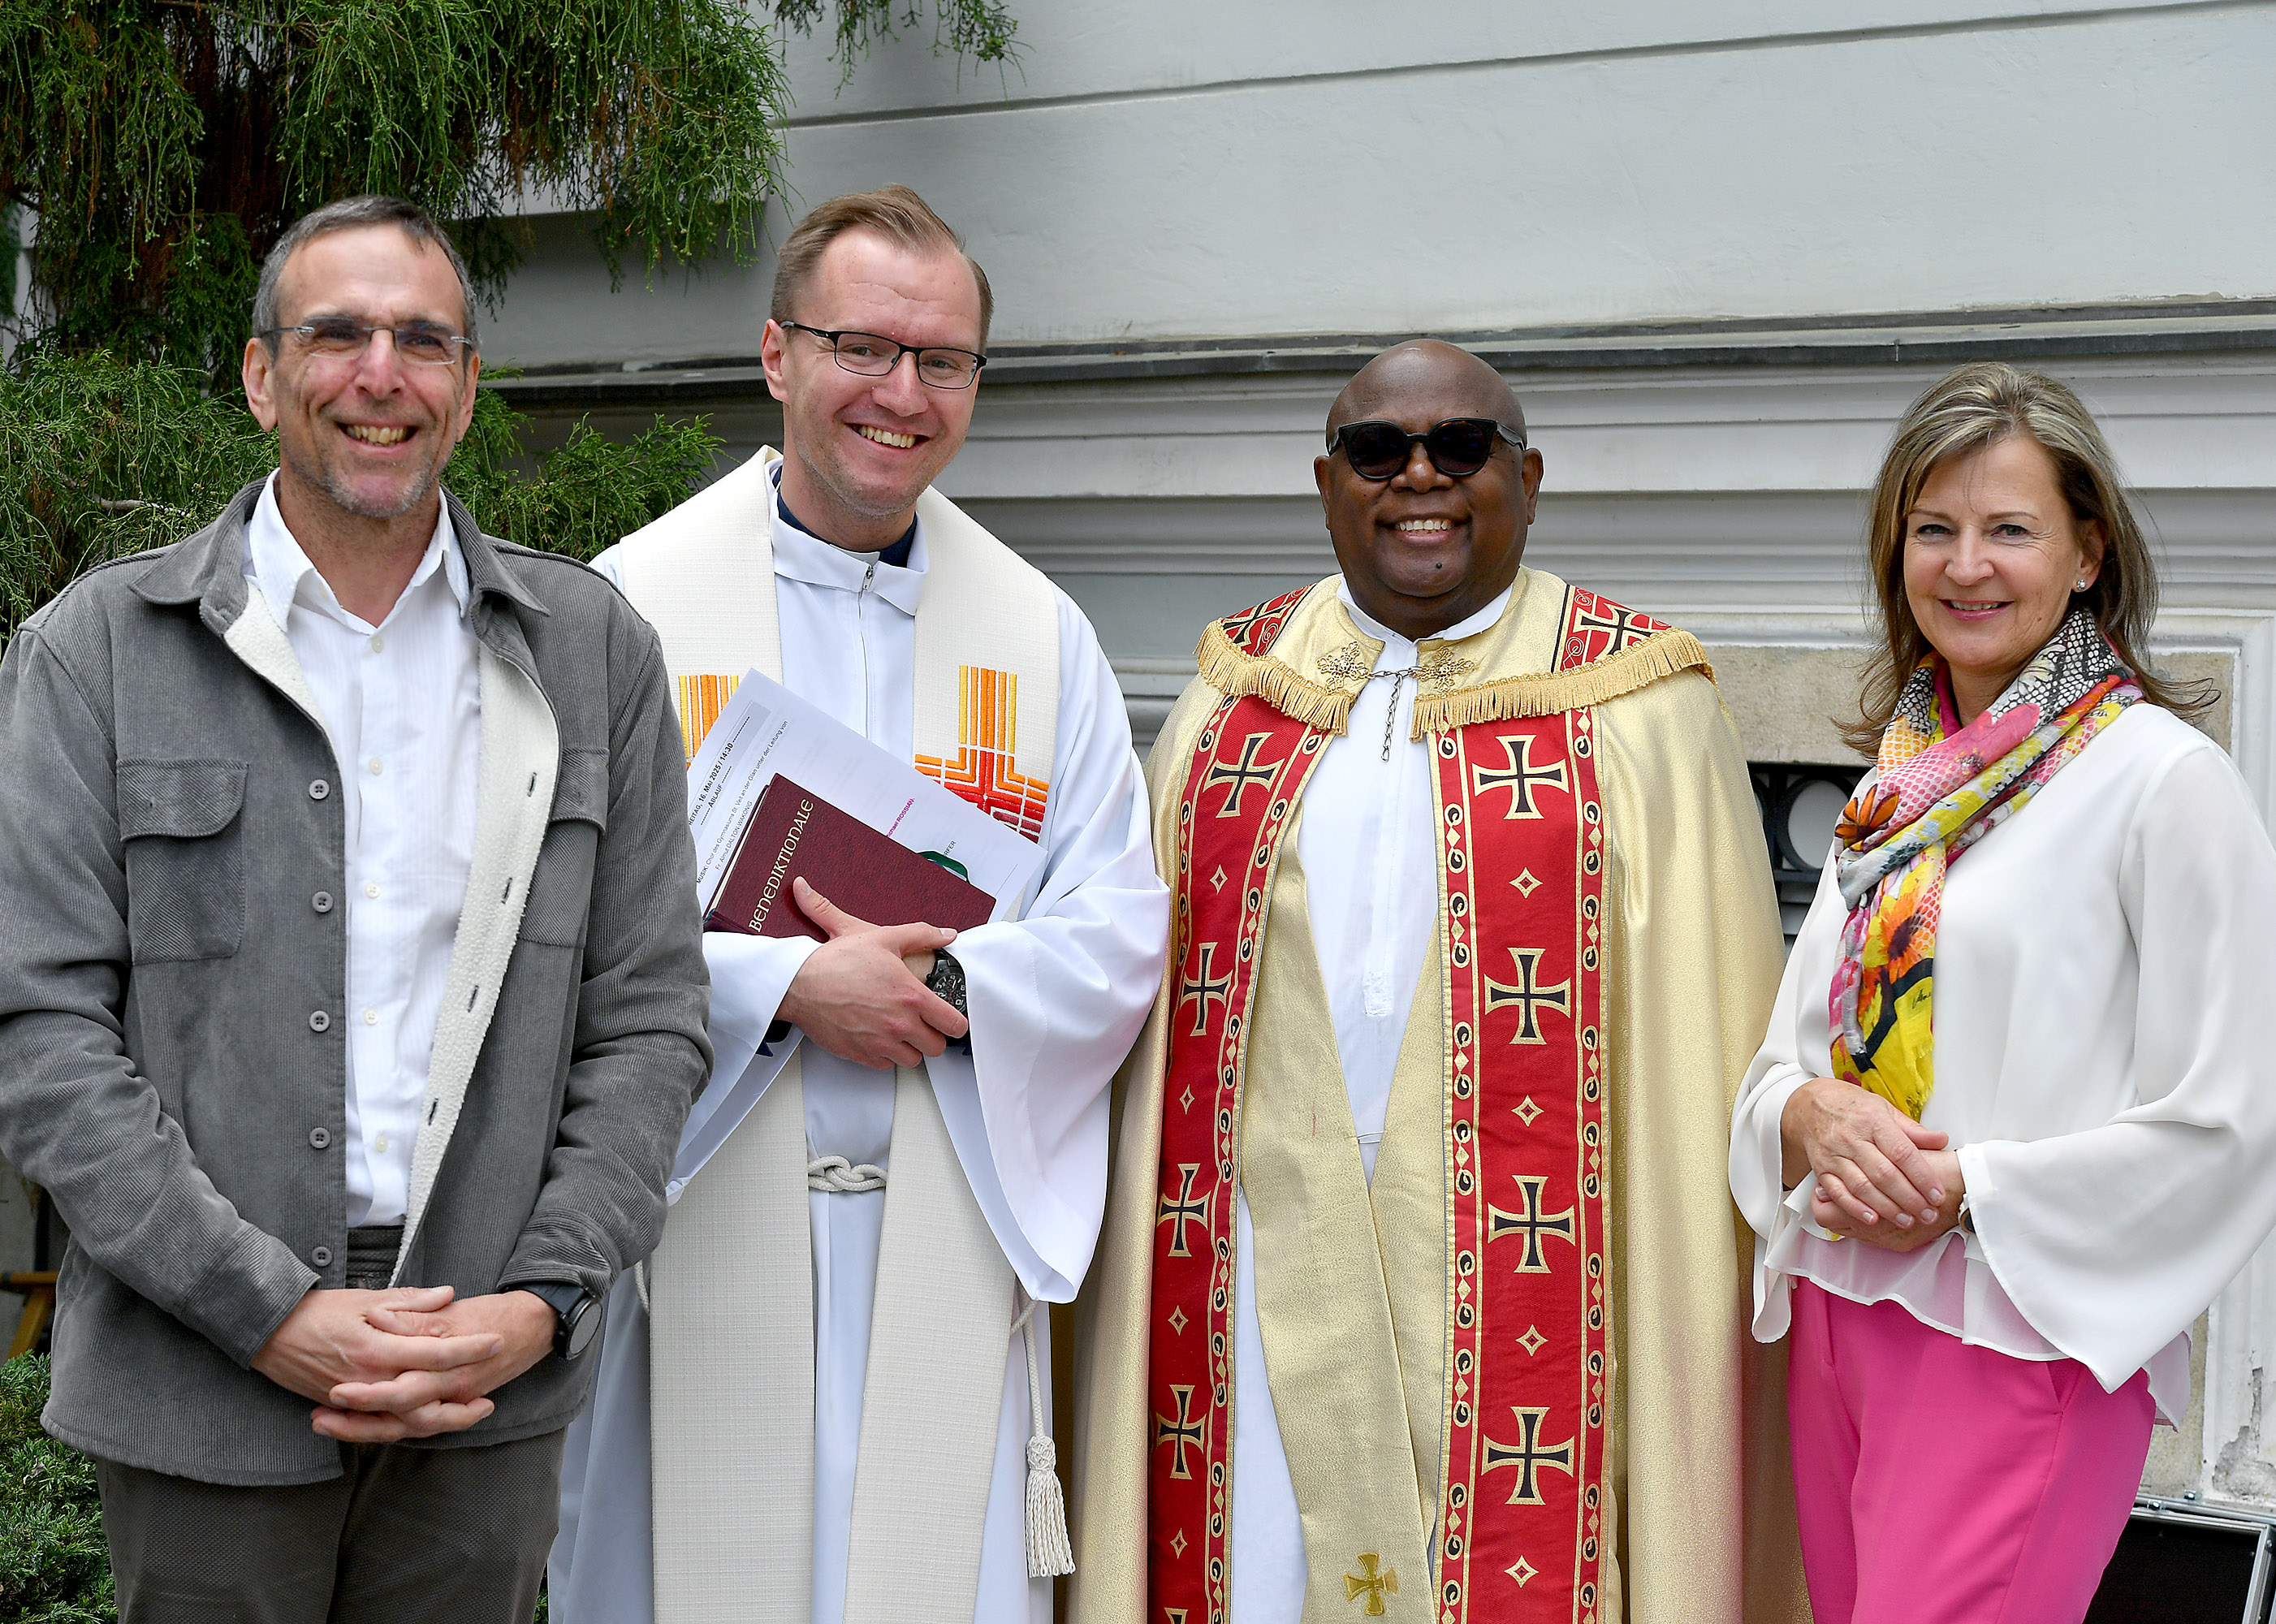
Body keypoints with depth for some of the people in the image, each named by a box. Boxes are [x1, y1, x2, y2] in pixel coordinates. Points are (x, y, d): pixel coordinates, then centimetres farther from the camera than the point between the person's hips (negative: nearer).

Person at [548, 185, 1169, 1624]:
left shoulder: (1041, 633, 9)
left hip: (948, 1231, 2)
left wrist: (946, 990, -13)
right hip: (697, 1225, -2)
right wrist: (785, 987, -16)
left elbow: (1121, 927, 5)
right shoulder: (629, 606, 0)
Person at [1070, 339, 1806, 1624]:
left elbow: (1700, 1033, -2)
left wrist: (1693, 1333, -7)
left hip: (1518, 1275, -3)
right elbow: (1152, 974, 13)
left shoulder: (1635, 708, -1)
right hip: (1271, 1258, 3)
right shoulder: (1238, 691, 10)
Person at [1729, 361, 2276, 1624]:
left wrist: (1964, 1189, -15)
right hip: (1837, 1313, 6)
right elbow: (1791, 1045, 13)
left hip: (2025, 1333, -6)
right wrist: (1816, 1115, -9)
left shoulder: (2162, 777, -8)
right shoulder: (1901, 784, 12)